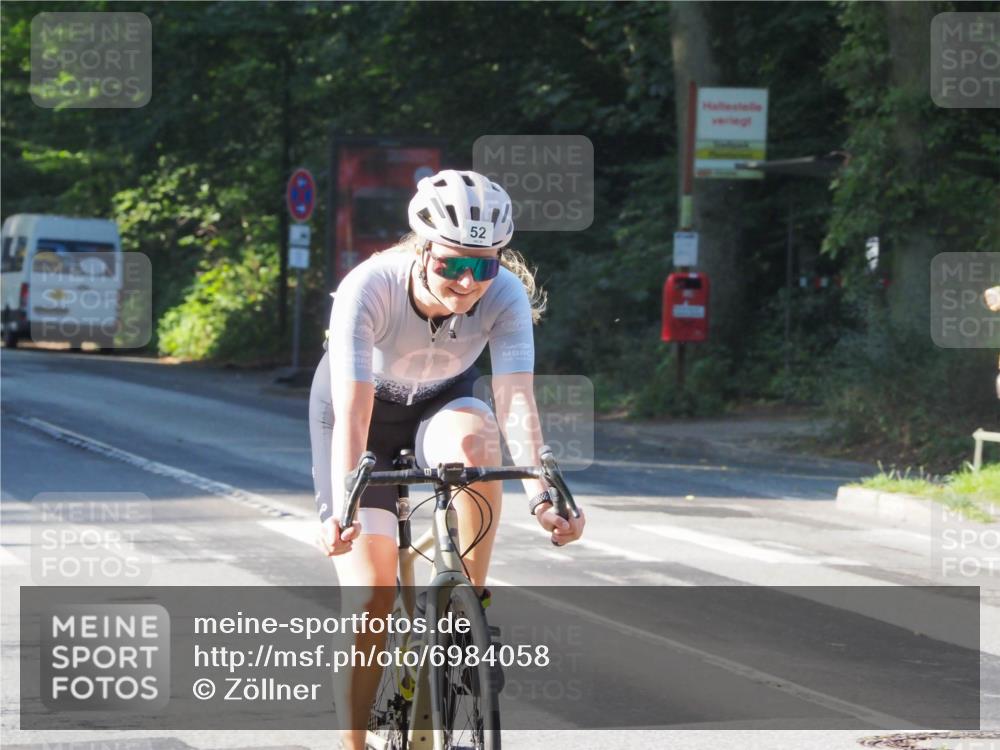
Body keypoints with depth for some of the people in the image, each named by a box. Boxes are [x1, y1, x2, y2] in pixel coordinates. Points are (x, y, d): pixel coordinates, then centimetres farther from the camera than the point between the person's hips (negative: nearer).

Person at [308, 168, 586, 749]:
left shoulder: (506, 297, -27)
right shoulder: (369, 288, -34)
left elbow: (516, 399, -35)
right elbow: (352, 412, -40)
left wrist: (541, 496, -49)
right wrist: (343, 510, -52)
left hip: (441, 403, 2)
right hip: (367, 406, -2)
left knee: (473, 437, -37)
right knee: (370, 593, -13)